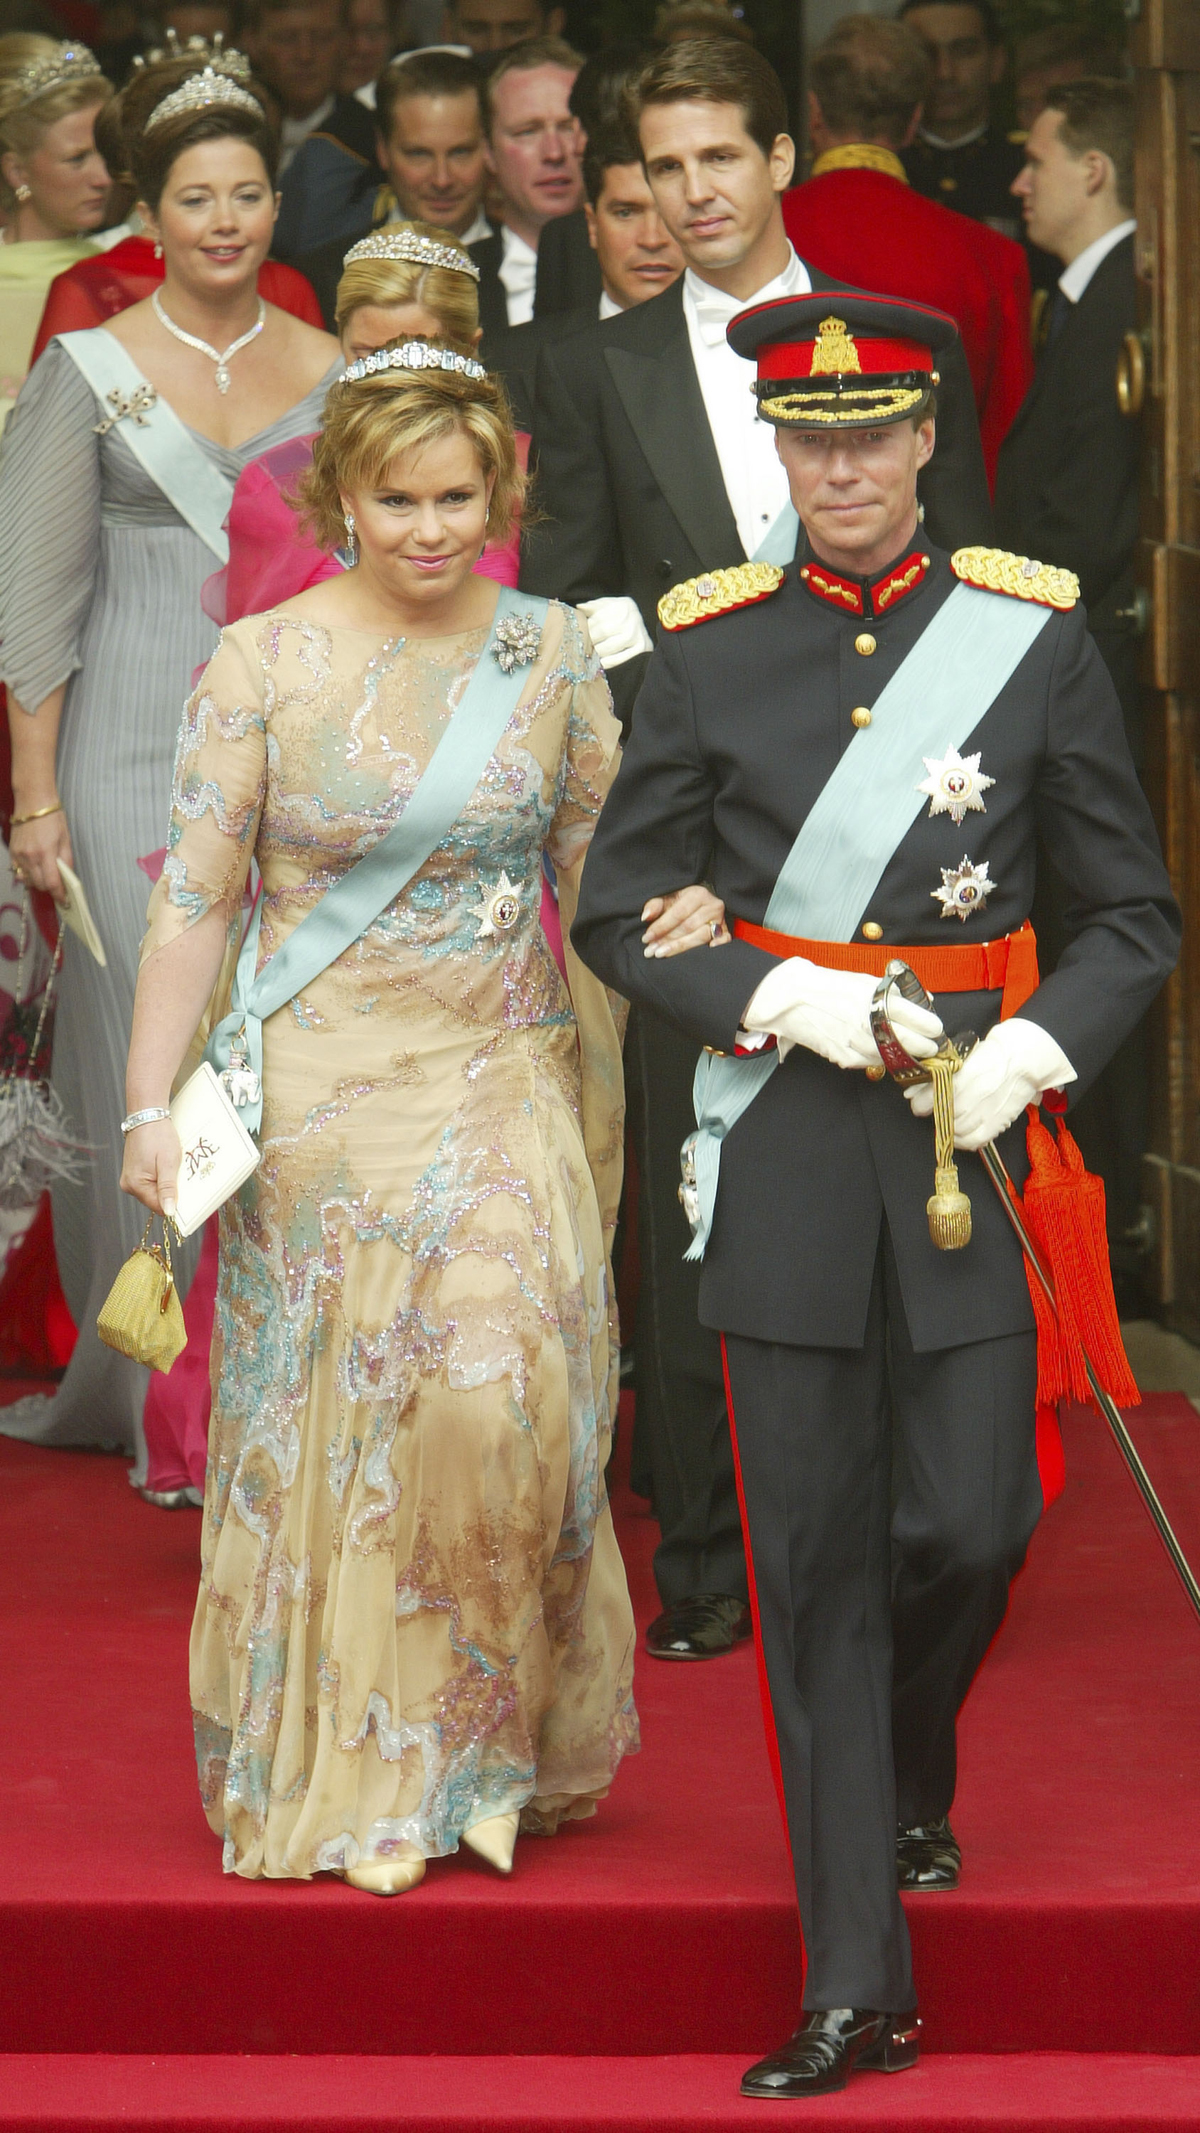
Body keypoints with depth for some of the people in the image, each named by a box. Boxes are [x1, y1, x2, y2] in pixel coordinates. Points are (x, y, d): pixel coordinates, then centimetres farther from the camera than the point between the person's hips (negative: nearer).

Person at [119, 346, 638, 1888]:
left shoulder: (551, 654, 3)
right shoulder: (263, 663, -4)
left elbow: (607, 880, 11)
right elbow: (195, 897, -3)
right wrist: (151, 1106, -7)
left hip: (510, 1090, 1)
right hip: (322, 1103, -1)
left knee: (496, 1400, -12)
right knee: (333, 1427, 2)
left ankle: (488, 1743, 9)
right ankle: (355, 1776, 16)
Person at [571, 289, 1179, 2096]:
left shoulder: (1035, 638, 2)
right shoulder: (711, 654, 3)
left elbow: (1135, 914, 5)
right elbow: (617, 914, 6)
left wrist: (1032, 1054, -12)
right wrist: (784, 996, -10)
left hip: (972, 1138, 0)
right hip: (785, 1147, 0)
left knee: (970, 1527, -2)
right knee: (818, 1561, 1)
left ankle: (913, 1780, 34)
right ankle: (857, 1989, 7)